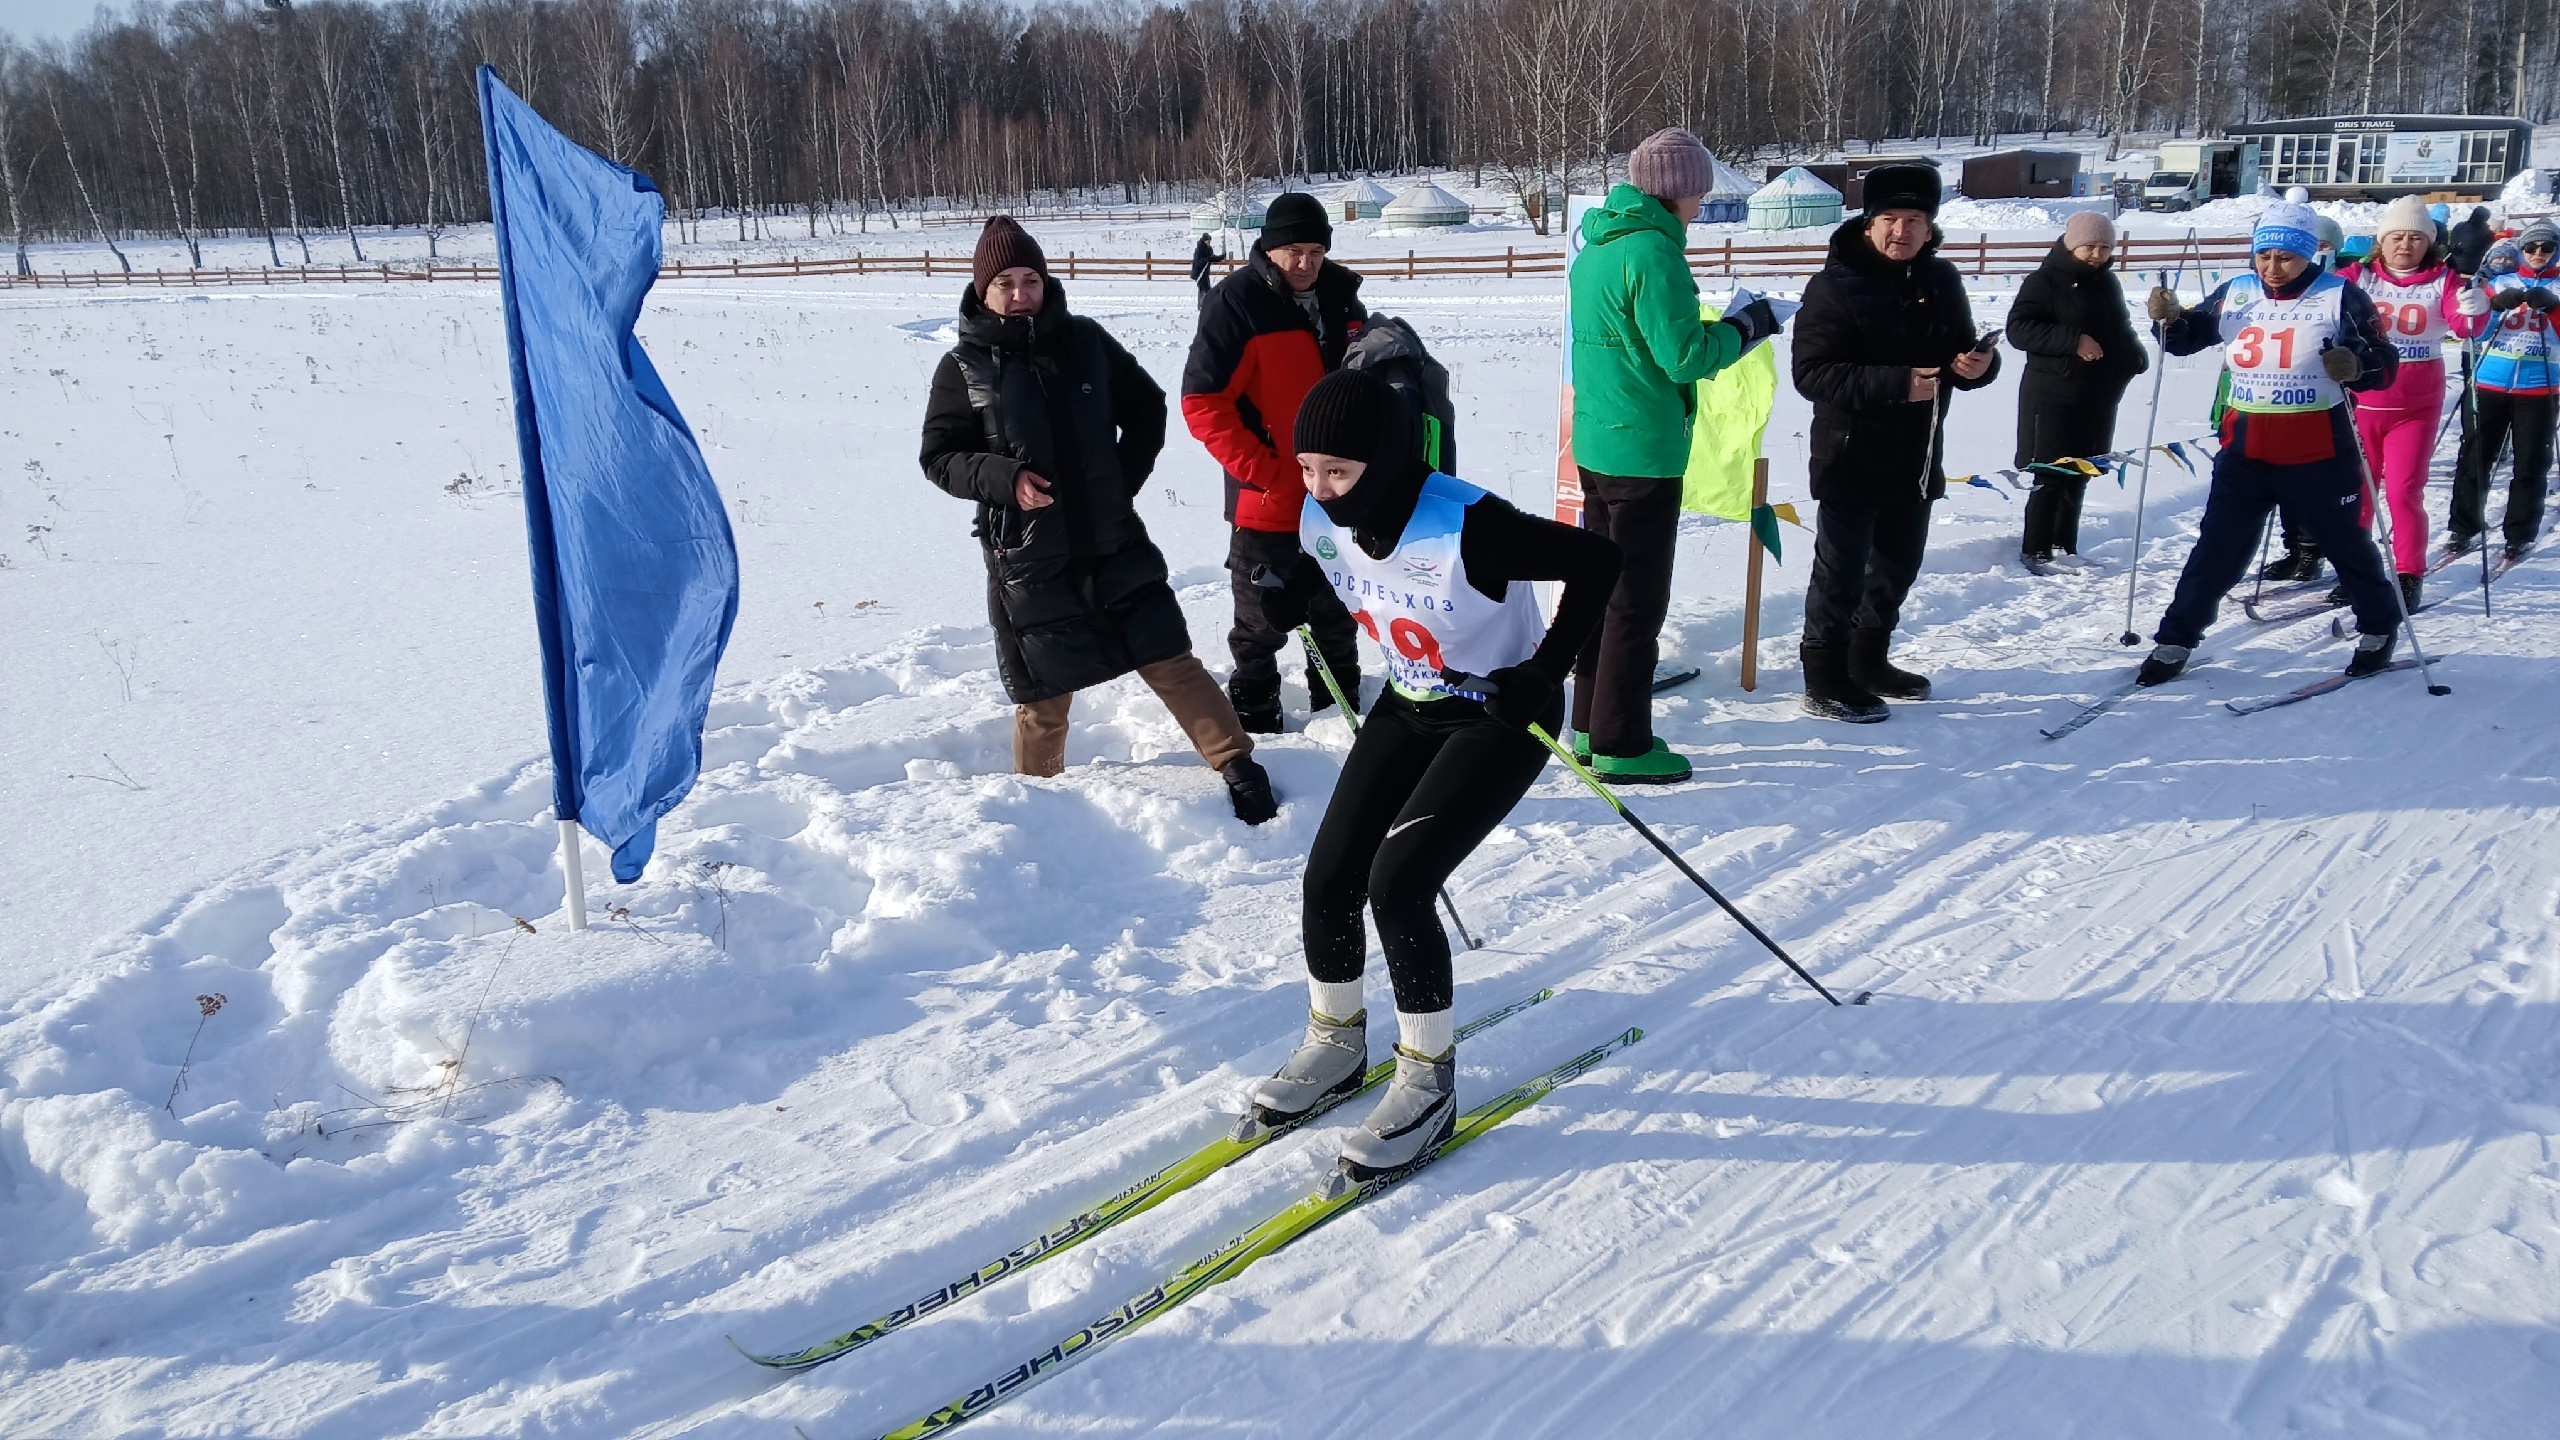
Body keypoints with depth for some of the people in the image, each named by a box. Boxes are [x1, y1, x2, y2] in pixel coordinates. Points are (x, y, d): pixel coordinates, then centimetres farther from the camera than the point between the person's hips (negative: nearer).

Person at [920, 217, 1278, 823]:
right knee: (1042, 698, 7)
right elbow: (939, 456, 0)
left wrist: (1125, 479, 0)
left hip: (1114, 542, 1)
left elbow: (1147, 408, 11)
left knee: (1173, 664, 5)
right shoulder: (963, 368, -4)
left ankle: (1239, 767, 17)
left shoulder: (1085, 340, 0)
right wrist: (1004, 478, -17)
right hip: (1028, 559, -1)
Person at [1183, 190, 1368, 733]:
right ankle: (1254, 716, 21)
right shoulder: (1236, 303, -14)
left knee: (1336, 612, 19)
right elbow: (1202, 402, -16)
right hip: (1268, 501, -5)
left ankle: (1339, 702, 35)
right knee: (1262, 622, 5)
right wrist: (1262, 470, -19)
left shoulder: (1340, 295, 5)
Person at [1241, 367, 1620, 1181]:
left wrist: (1545, 673, -26)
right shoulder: (1322, 520, -13)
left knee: (1397, 883, -18)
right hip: (1409, 708, 7)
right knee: (1329, 879, -1)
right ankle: (1336, 1044, 25)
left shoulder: (1465, 526, -33)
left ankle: (1429, 1081, 2)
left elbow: (1597, 562, -22)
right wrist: (1290, 599, -9)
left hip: (1500, 718, -6)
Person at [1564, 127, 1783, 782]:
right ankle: (1621, 747, 5)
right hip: (1645, 451, -9)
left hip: (1594, 444, 9)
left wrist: (1709, 327, 12)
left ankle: (1591, 726, 26)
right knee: (1638, 603, -1)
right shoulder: (1652, 250, -18)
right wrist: (1746, 326, -7)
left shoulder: (1598, 243, 11)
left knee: (1604, 587, 17)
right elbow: (1684, 357, -21)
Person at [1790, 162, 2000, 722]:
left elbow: (1961, 354, 17)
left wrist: (1980, 364, -8)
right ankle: (1824, 679, 12)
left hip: (1916, 457, 7)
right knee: (1841, 573, 0)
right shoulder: (1836, 284, -13)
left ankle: (1867, 661, 36)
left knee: (1898, 566, 19)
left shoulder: (1941, 280, 7)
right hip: (1851, 456, -7)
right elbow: (1812, 373, -22)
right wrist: (1896, 383, -31)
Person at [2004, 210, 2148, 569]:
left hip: (2099, 398, 7)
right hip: (2053, 398, -7)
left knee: (2078, 474, 12)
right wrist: (2073, 341, -24)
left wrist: (2136, 354, 6)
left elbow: (2120, 330, 27)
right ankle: (2035, 550, 6)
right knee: (2051, 475, -4)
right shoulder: (2045, 281, -8)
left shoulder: (2108, 282, 14)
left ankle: (2064, 546, 22)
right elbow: (2018, 329, -17)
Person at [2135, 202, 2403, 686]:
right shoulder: (2235, 293, 3)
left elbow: (2384, 364, -5)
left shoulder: (2339, 296, -6)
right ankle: (2175, 639, 9)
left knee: (2344, 541, 14)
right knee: (2217, 546, 3)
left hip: (2317, 452, -2)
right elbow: (2190, 336, 15)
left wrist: (2357, 366, -27)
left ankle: (2380, 626, 34)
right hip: (2245, 449, 3)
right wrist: (2170, 319, -7)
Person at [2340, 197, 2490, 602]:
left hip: (2416, 408, -1)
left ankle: (2409, 576, 7)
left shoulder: (2442, 280, -1)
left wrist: (2475, 311, -36)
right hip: (2360, 403, 1)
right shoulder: (2359, 277, 1)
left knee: (2404, 492, -3)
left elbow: (2463, 324, -14)